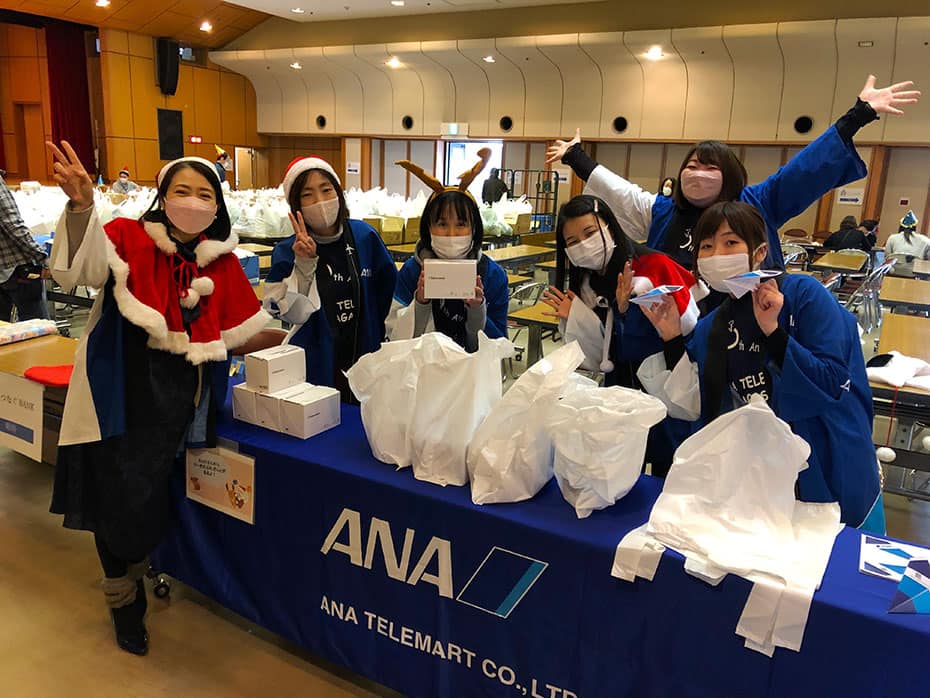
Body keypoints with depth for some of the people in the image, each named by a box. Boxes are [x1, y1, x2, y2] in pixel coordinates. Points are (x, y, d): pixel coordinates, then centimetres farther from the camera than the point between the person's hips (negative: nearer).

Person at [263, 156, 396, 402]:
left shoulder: (364, 236, -4)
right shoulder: (287, 252, -9)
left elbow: (389, 288, 6)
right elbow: (293, 314, -18)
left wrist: (377, 333, 9)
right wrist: (304, 264, -27)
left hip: (365, 360, 2)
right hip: (316, 367, -2)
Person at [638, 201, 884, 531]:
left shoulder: (804, 293, -13)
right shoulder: (710, 328, 2)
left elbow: (834, 384, -20)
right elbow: (698, 405, -3)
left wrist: (773, 331, -28)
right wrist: (672, 339, -10)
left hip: (830, 477, -3)